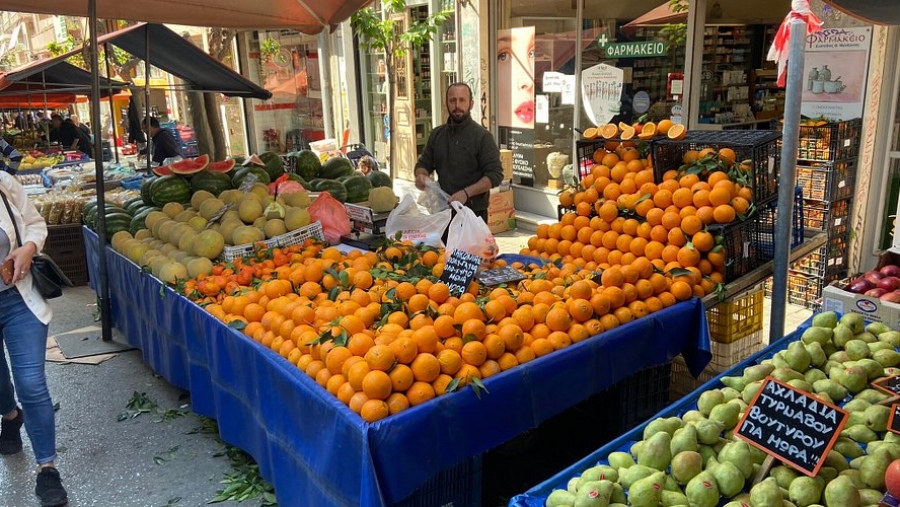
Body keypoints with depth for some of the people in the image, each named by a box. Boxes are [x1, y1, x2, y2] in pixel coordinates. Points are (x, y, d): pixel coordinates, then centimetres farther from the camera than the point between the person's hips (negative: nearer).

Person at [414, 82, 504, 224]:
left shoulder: (482, 136, -6)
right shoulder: (437, 134, 10)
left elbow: (495, 174, -10)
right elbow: (423, 164, 20)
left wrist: (466, 193, -22)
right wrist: (421, 175, -5)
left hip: (473, 212, -4)